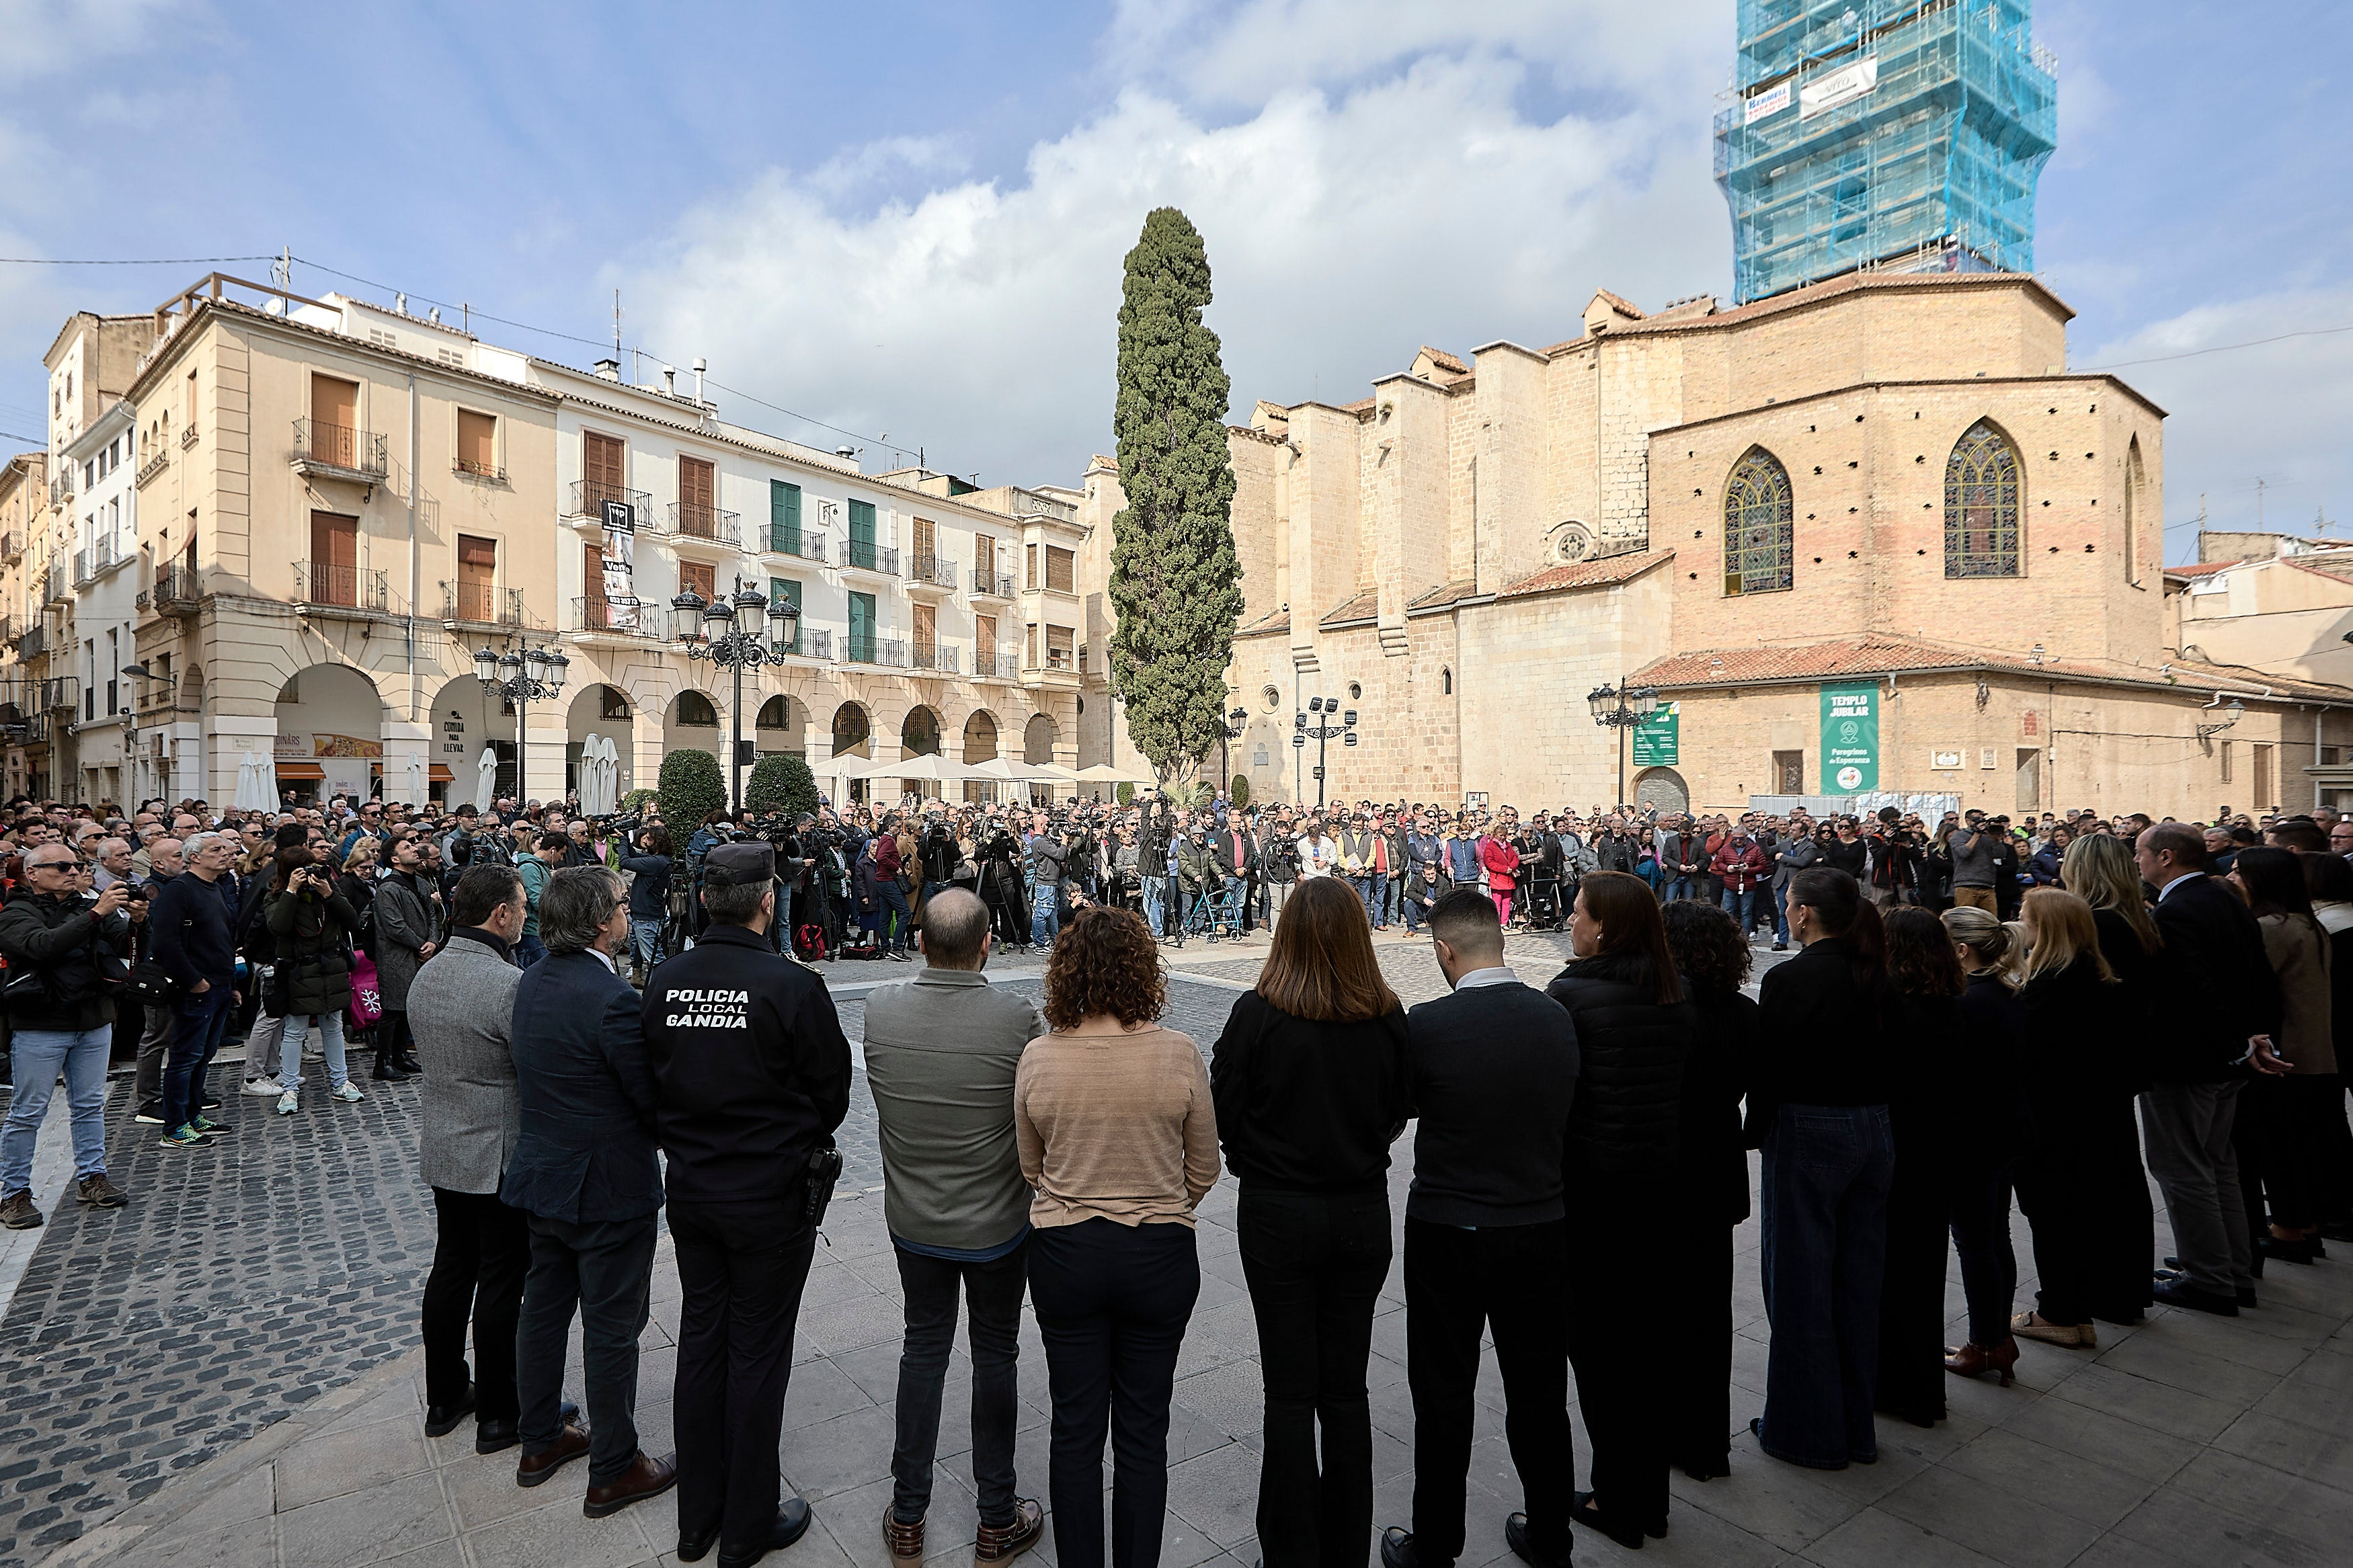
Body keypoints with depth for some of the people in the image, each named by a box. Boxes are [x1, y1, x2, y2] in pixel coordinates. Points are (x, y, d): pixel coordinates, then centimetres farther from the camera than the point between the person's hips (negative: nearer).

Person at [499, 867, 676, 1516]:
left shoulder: (530, 982, -1)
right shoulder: (613, 999, -28)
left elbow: (527, 1078, 9)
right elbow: (654, 1099, -21)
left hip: (542, 1175, 8)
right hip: (608, 1189, -8)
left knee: (544, 1309, 22)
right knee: (612, 1329, 7)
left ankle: (540, 1440, 40)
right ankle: (613, 1471, 23)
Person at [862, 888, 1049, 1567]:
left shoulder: (879, 1009, -15)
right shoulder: (1019, 1018, -25)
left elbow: (880, 1093, 3)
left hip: (913, 1220, 3)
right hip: (998, 1224, -2)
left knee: (923, 1346, 20)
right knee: (995, 1354, 15)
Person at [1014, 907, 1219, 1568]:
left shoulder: (1038, 1057, -11)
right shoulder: (1178, 1053, -15)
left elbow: (1030, 1168, 3)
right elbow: (1203, 1169, -3)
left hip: (1064, 1255, 1)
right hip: (1159, 1258, -1)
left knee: (1075, 1430, 17)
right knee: (1143, 1433, 16)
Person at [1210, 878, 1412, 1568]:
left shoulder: (1258, 1012, -17)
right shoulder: (1388, 1016, -10)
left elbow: (1224, 1112, -9)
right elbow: (1399, 1112, 4)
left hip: (1277, 1215, -3)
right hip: (1363, 1213, 3)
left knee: (1291, 1394, 11)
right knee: (1347, 1388, 17)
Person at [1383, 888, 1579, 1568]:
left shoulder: (1427, 1025, -20)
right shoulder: (1558, 1017, -7)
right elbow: (1568, 1119, 3)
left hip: (1447, 1236, -4)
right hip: (1543, 1230, 4)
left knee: (1444, 1398, 13)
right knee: (1539, 1392, 20)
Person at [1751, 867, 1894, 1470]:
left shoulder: (1789, 979, -18)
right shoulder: (1874, 974, 1)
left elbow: (1769, 1064, -14)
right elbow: (1883, 1054, 6)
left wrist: (1761, 1128, 1)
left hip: (1808, 1133, -7)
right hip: (1873, 1131, 7)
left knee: (1801, 1285, 7)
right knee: (1857, 1281, 17)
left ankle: (1808, 1431, 20)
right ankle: (1857, 1428, 31)